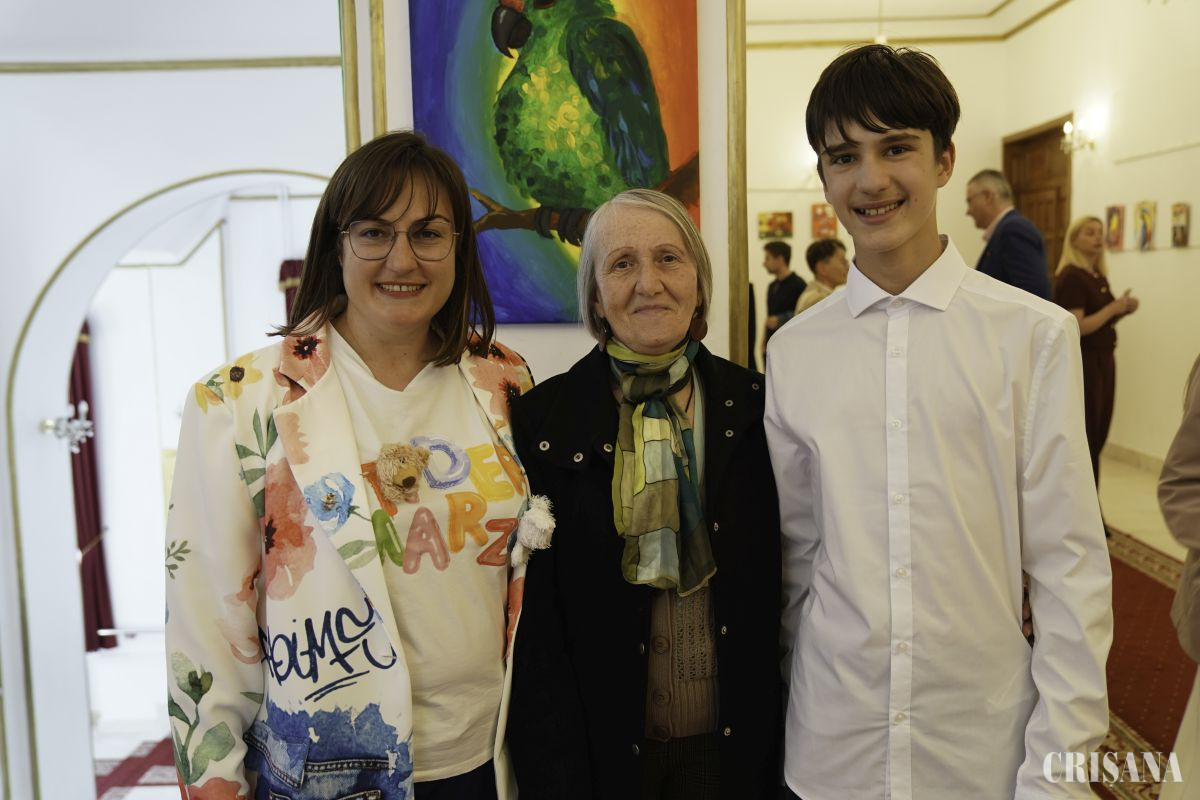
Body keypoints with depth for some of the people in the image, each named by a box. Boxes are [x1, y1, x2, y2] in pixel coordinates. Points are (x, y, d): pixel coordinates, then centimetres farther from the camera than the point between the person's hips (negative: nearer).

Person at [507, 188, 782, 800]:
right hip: (606, 749, -1)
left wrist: (783, 746, -1)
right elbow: (534, 629, -8)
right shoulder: (542, 422, -10)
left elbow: (782, 589, 1)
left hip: (735, 747, 2)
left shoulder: (756, 407, -4)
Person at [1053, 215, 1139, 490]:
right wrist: (1113, 307, -17)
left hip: (1103, 360, 9)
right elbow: (1077, 327, -21)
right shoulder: (1071, 277, -14)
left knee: (1097, 436, 12)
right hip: (1081, 363, -9)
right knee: (1083, 437, -3)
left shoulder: (1099, 276, 13)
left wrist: (1123, 309, 3)